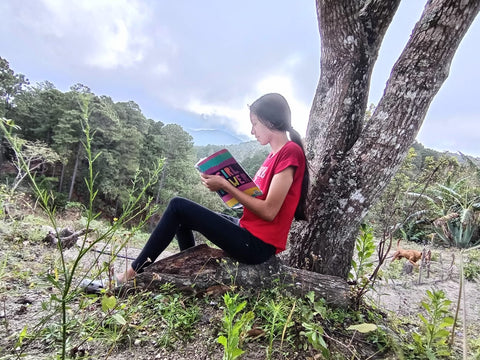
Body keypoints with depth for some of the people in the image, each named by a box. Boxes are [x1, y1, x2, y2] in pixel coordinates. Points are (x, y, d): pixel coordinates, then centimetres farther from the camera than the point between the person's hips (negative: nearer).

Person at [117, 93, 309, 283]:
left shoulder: (290, 152, -16)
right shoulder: (275, 154, 13)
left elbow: (269, 211, -21)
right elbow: (254, 195, 11)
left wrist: (225, 185, -16)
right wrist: (223, 183, -1)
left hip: (257, 246, -9)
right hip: (249, 231, 9)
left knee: (178, 206, -10)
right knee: (183, 217, 17)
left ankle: (135, 272, 6)